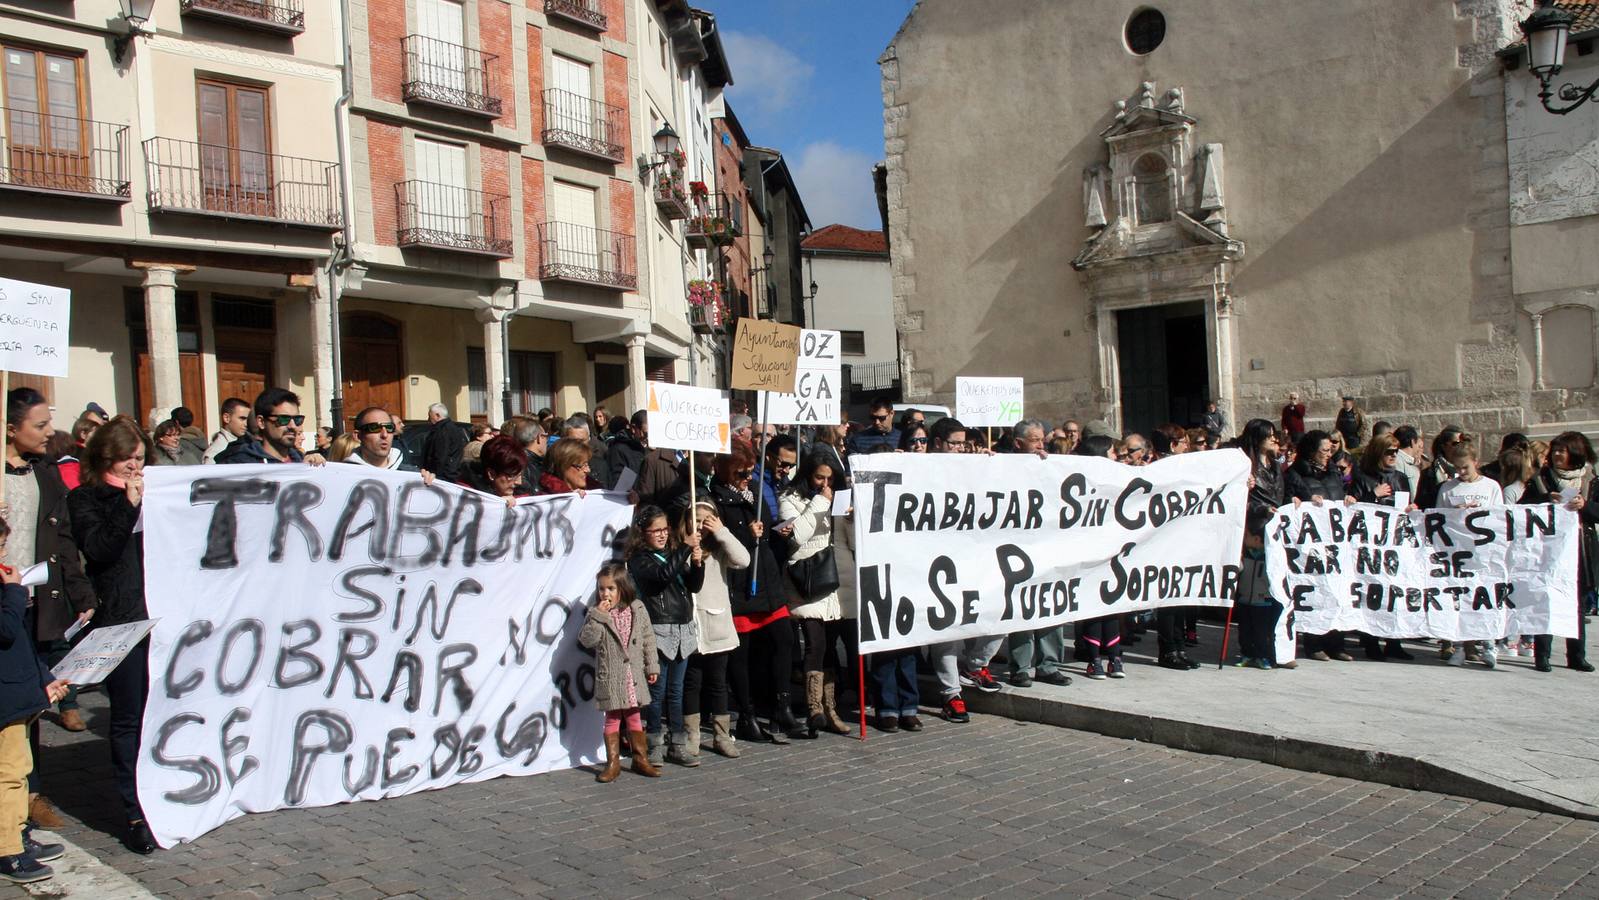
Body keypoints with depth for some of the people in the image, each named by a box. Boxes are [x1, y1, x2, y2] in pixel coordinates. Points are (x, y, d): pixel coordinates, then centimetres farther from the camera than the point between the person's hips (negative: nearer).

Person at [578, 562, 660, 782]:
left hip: (634, 675, 2)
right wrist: (598, 616, -23)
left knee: (633, 717, 13)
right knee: (612, 718, 6)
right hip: (610, 677, -2)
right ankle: (613, 763, 15)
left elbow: (648, 638, 5)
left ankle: (641, 758, 24)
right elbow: (587, 640, -15)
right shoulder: (597, 614, -5)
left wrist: (652, 666, 5)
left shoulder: (637, 609, -1)